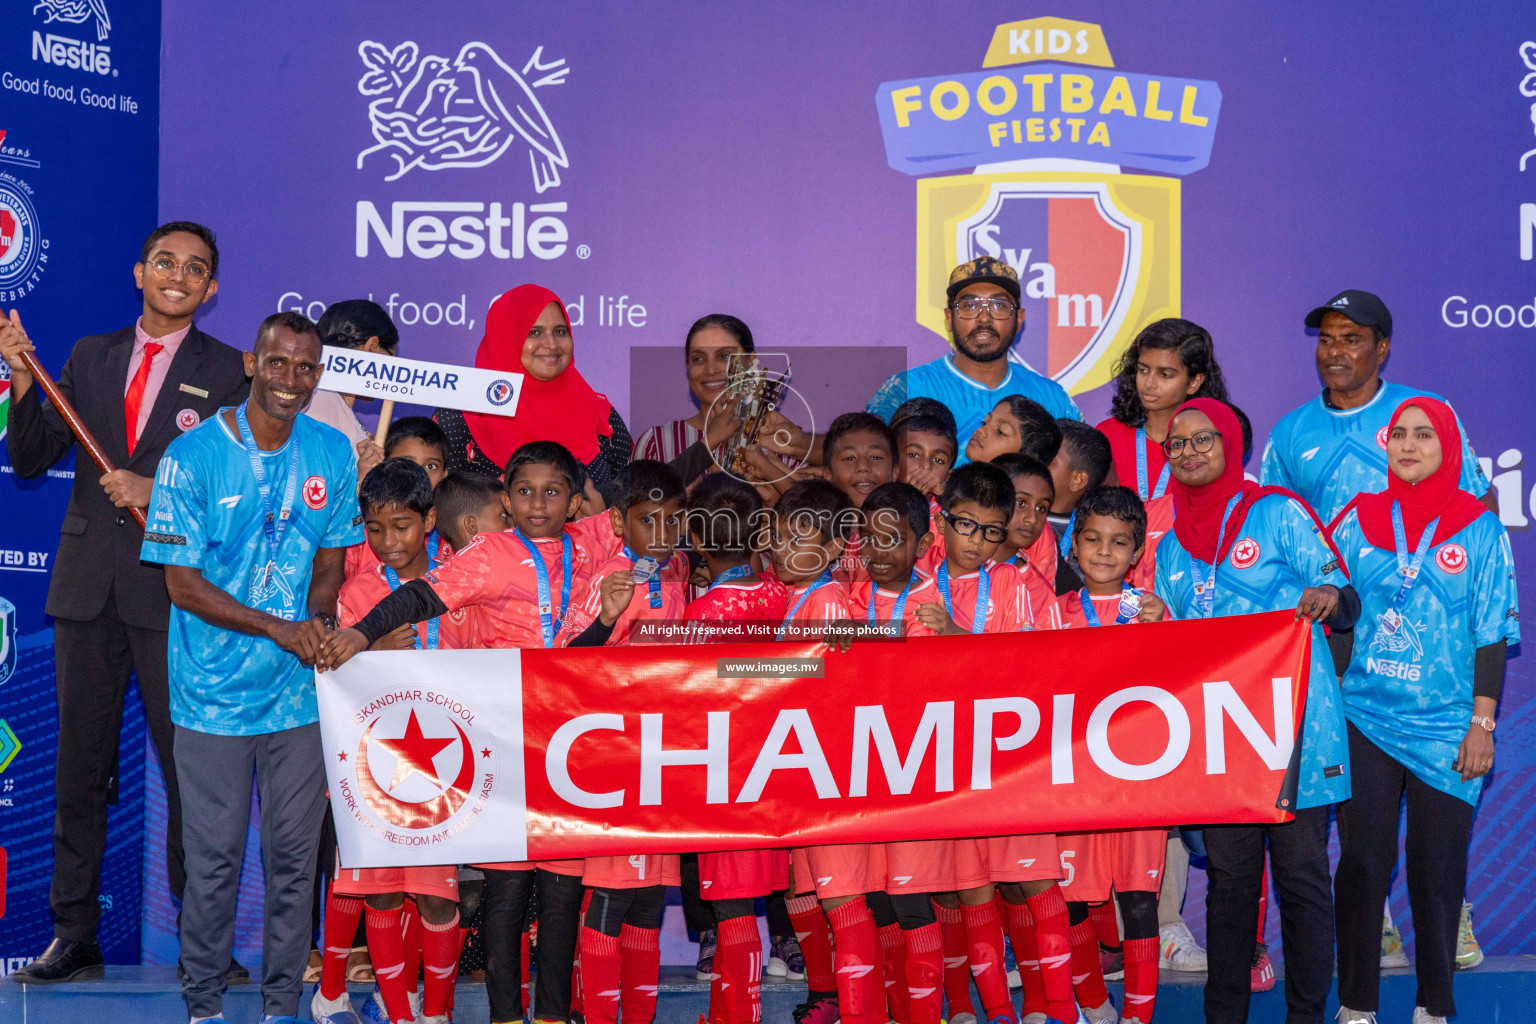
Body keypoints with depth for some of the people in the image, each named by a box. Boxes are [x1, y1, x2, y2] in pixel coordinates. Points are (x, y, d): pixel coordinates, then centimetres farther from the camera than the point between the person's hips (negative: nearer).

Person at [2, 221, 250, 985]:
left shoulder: (227, 372, 2)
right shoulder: (89, 358, 12)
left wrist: (160, 491, -17)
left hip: (174, 589, -3)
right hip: (89, 585, 4)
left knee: (188, 769, 0)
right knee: (80, 766, 9)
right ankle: (74, 937, 19)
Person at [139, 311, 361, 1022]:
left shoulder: (333, 454, 2)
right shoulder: (193, 455, -9)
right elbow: (182, 583, -9)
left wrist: (318, 621, -11)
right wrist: (279, 628, -17)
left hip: (300, 689, 3)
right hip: (214, 694, -3)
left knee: (295, 855, 9)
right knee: (214, 858, 5)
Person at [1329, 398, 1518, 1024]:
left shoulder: (1480, 529, 2)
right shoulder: (1357, 521, 6)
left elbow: (1493, 632, 1)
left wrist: (1482, 722, -5)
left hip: (1446, 729, -1)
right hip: (1365, 720, 1)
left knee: (1438, 867, 3)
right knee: (1363, 860, -1)